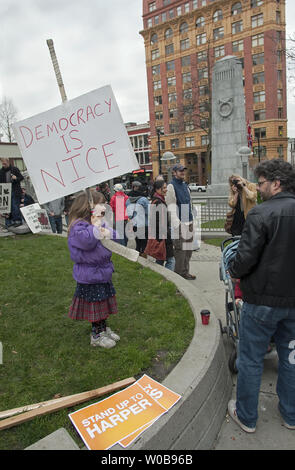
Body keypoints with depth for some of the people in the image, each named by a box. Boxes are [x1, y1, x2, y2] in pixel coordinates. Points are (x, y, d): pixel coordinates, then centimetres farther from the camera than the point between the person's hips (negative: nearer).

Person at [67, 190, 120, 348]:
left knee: (104, 303, 20)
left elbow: (116, 237, 4)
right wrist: (96, 224, -26)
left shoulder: (101, 223, 8)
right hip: (90, 276, -8)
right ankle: (96, 335, 23)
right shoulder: (78, 226, -19)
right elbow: (87, 241, -37)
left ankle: (104, 328, 38)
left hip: (103, 272, 8)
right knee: (95, 304, 5)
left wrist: (109, 232, -17)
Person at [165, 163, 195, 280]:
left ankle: (185, 271, 22)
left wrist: (192, 220, 19)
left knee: (188, 248, 12)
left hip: (188, 222, 8)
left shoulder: (185, 185, 19)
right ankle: (179, 273, 4)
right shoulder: (171, 186, -7)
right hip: (179, 223, -8)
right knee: (180, 248, -6)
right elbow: (171, 207, -14)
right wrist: (176, 223, -20)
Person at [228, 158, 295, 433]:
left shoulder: (262, 213, -19)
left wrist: (234, 272, -2)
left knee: (250, 360, 11)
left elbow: (246, 257, -22)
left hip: (262, 300, -6)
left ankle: (246, 416, 28)